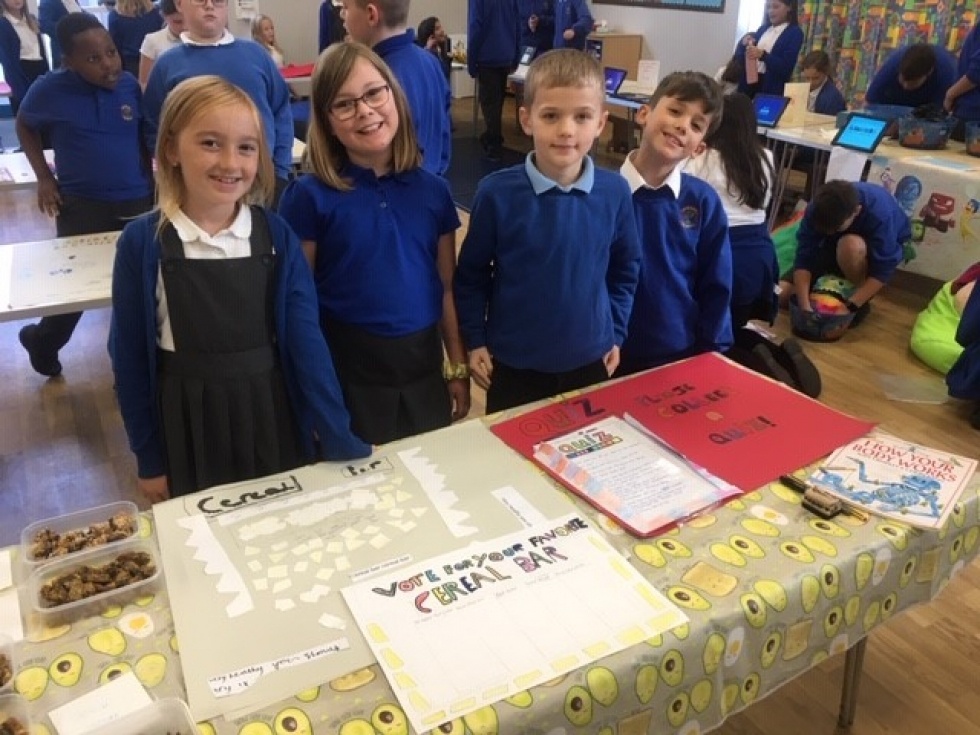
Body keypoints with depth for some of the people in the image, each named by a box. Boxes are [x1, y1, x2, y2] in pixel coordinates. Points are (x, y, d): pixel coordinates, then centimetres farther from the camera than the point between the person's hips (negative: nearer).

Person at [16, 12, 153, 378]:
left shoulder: (130, 85, -3)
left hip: (137, 202, 2)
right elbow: (25, 125, 8)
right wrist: (43, 176, 0)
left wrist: (149, 177, 6)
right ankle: (42, 340, 39)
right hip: (81, 205, -2)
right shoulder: (51, 89, -9)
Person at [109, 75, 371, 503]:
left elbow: (305, 338, -9)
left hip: (271, 419, 1)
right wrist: (148, 457, 0)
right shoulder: (143, 243, -10)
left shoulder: (276, 236, -7)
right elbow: (130, 354, -4)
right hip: (187, 427, -1)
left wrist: (339, 438, -12)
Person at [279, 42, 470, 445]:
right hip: (346, 371, -3)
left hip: (422, 366, 3)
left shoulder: (433, 190, 0)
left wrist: (458, 368, 8)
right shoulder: (309, 195, -9)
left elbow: (447, 287, 6)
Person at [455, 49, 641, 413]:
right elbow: (471, 274, -4)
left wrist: (615, 332, 4)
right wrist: (475, 340, -3)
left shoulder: (615, 192, -8)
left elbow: (626, 268, 6)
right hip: (513, 364, -2)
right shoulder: (496, 192, -15)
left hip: (589, 361, 2)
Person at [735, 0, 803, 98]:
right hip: (748, 82, 5)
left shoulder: (795, 32, -1)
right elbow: (740, 56, 15)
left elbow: (786, 67, -12)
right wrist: (744, 43, -6)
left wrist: (762, 55, -23)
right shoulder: (763, 28, 16)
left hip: (772, 88, -5)